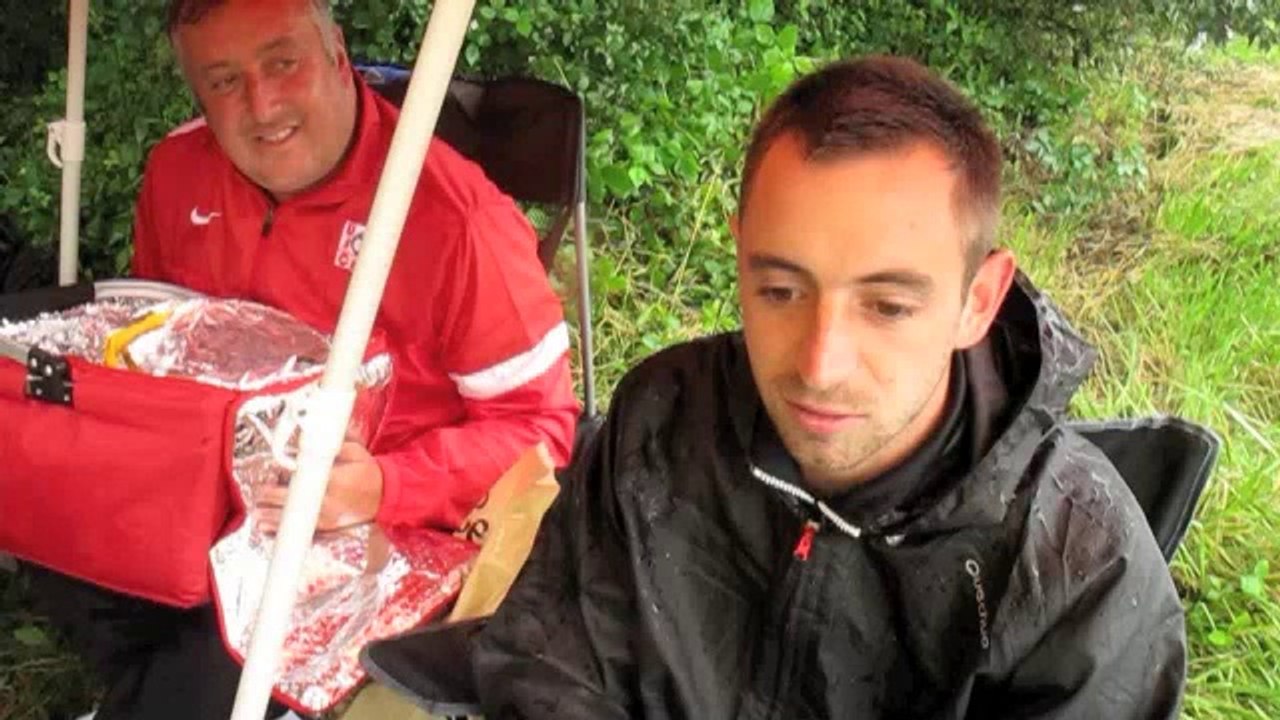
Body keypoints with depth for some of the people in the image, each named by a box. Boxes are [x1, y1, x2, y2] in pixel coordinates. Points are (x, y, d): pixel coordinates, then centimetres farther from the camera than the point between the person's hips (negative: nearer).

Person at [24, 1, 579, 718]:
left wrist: (382, 489, -30)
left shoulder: (456, 216, -22)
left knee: (232, 658, -26)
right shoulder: (177, 169, -2)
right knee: (65, 562, -16)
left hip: (378, 525, -5)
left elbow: (539, 424, -16)